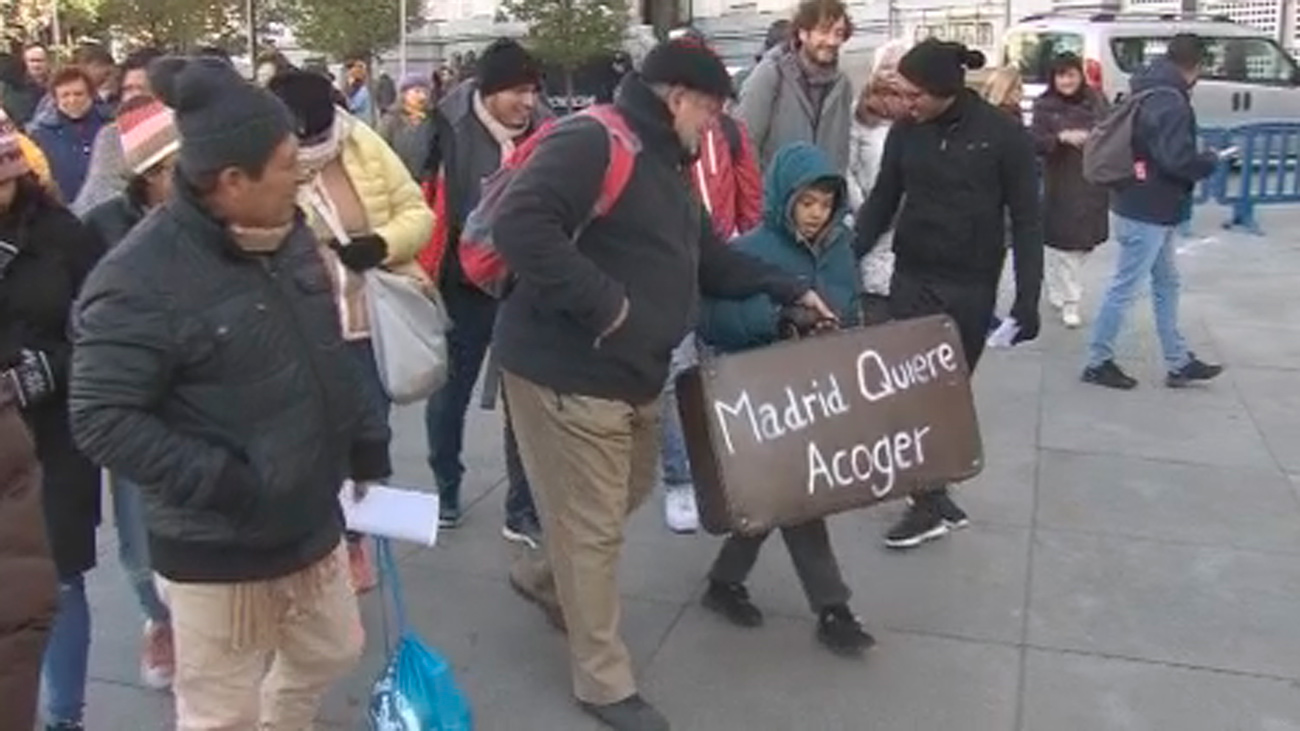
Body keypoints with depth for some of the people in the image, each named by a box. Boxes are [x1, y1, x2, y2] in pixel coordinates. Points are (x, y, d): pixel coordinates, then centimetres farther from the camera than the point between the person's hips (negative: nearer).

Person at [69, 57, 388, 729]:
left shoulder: (286, 234, 2)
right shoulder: (140, 279, -22)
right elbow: (102, 420, -20)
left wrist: (366, 441, 12)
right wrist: (223, 483, -25)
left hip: (311, 525, 8)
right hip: (217, 554, -7)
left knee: (332, 653, 25)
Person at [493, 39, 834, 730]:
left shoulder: (664, 166, 14)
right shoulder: (590, 140, -18)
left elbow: (708, 258, 24)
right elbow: (519, 224, -32)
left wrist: (788, 289, 19)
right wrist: (601, 302, -29)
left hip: (631, 372, 10)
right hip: (568, 371, -10)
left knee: (629, 492, 25)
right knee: (592, 527, 3)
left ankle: (542, 573, 48)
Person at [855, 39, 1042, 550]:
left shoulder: (1003, 135, -8)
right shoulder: (906, 132, 0)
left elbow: (1026, 220, -5)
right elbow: (881, 204, 9)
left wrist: (1027, 297, -10)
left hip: (971, 286, -3)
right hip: (911, 279, 3)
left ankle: (930, 495, 18)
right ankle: (932, 499, 12)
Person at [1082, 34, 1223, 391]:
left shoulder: (1148, 93, 10)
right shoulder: (1171, 103, -20)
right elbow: (1177, 160, -26)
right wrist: (1211, 161, -7)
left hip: (1146, 208, 10)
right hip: (1148, 213, -10)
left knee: (1167, 284, 17)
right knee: (1125, 288, 0)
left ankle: (1179, 363, 26)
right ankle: (1098, 362, 10)